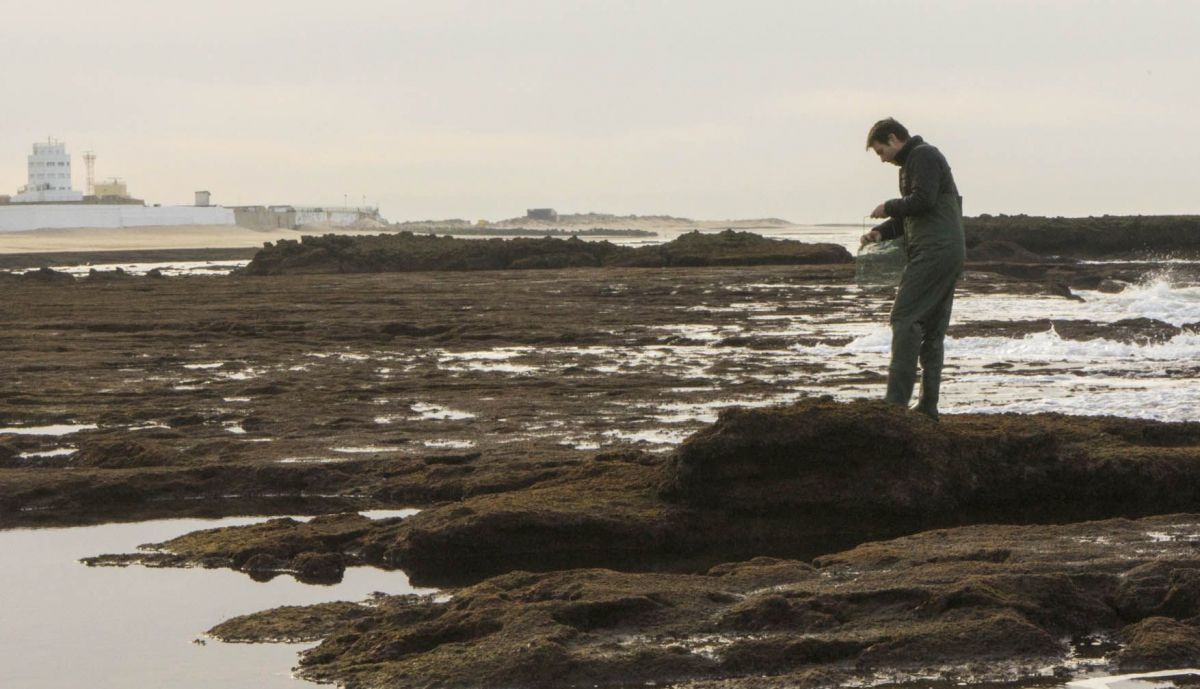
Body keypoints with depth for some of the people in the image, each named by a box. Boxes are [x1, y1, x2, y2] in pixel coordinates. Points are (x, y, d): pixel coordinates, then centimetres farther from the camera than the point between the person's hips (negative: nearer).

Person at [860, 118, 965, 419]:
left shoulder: (923, 156, -4)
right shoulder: (914, 161, 27)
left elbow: (923, 200, -18)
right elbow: (910, 215, 27)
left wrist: (888, 207, -3)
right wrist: (881, 231, 12)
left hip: (934, 251, -11)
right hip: (951, 252, 11)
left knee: (905, 320, -14)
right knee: (932, 329, 9)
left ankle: (896, 401, -20)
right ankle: (928, 405, 8)